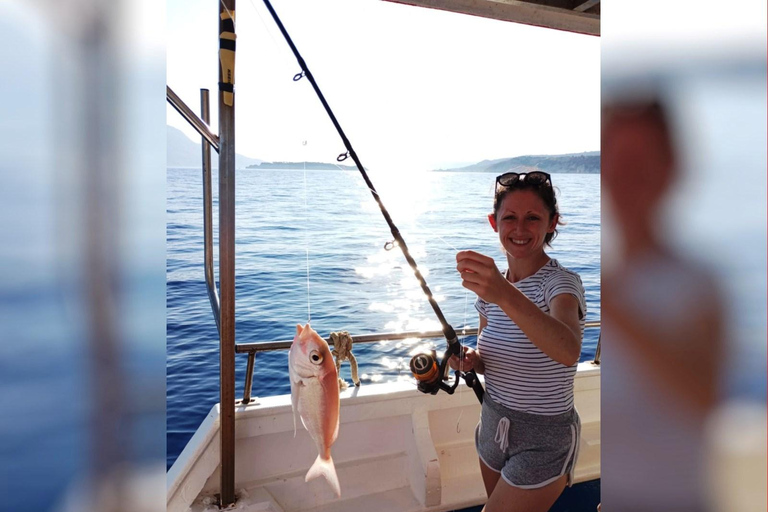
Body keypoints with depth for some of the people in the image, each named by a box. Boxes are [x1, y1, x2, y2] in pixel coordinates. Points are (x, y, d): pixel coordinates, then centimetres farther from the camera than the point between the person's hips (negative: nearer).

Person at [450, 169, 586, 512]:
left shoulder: (562, 283, -20)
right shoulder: (491, 283, -1)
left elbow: (568, 351, -42)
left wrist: (506, 294, -55)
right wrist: (472, 360, -11)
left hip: (543, 440, -6)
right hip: (493, 427, 6)